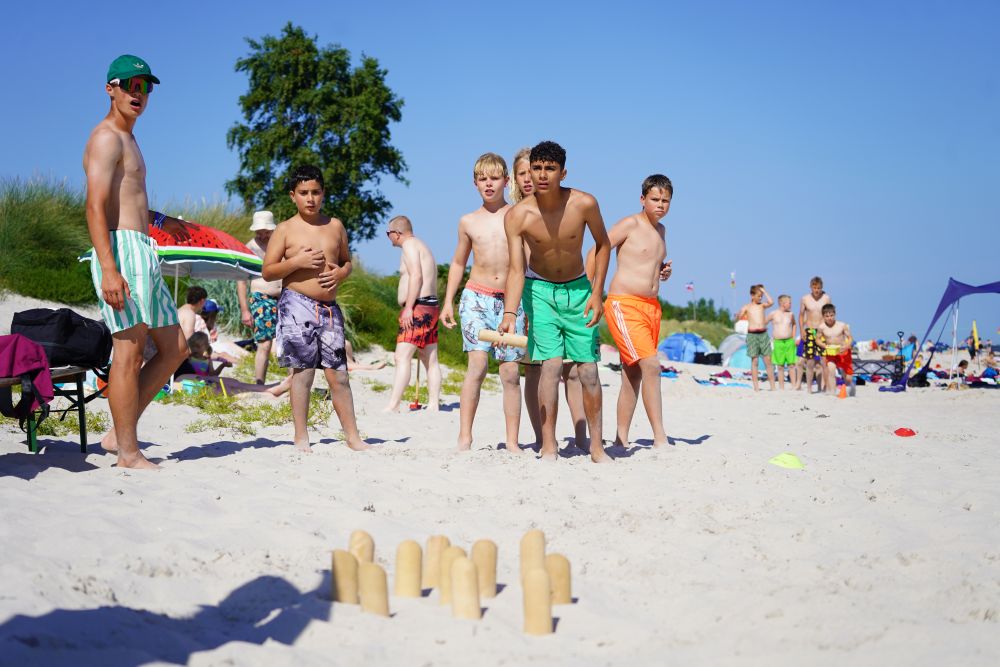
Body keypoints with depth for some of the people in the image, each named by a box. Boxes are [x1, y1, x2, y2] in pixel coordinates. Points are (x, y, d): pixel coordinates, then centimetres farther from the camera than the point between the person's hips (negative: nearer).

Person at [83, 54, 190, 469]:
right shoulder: (106, 138, -6)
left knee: (174, 349, 10)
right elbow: (96, 208, -18)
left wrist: (158, 221, 39)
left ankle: (119, 434, 12)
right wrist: (109, 270, -27)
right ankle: (128, 453, -4)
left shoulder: (126, 140, 24)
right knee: (129, 352, -9)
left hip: (143, 254, 10)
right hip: (122, 250, -10)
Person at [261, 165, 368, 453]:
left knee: (338, 373, 2)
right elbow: (267, 272, 0)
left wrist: (340, 274, 0)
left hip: (329, 307, 3)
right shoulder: (286, 229, 2)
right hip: (297, 305, -3)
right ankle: (301, 437, 5)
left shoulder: (335, 226, 12)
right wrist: (297, 261, -14)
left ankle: (352, 436, 6)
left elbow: (347, 261, 22)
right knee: (303, 370, -3)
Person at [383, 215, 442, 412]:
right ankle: (433, 405, 8)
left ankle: (392, 407, -22)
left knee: (402, 357, -16)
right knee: (430, 360, 8)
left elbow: (416, 276, -19)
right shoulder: (421, 246, 24)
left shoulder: (410, 245, -6)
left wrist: (408, 307, -23)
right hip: (431, 306, 11)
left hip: (418, 307, -11)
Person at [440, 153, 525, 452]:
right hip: (476, 296, 0)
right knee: (478, 363, -16)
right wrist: (448, 301, 13)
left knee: (511, 372, -1)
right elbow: (458, 263, 20)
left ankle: (512, 442, 6)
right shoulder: (468, 221, 10)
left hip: (511, 301, 0)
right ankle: (464, 437, -15)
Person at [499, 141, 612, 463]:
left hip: (578, 289, 1)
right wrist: (510, 313, -37)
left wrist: (597, 293, -7)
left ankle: (597, 447, 11)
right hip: (540, 289, -1)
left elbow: (603, 245, -2)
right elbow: (516, 269, -22)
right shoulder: (517, 216, -21)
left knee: (588, 368, 0)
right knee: (551, 364, -13)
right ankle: (548, 447, -7)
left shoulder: (584, 204, -19)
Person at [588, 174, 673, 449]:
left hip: (652, 307, 8)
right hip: (624, 305, -8)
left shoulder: (661, 230, 17)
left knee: (633, 375, 7)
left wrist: (664, 271, 8)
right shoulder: (630, 224, -6)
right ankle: (660, 438, -18)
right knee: (651, 365, -19)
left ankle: (621, 440, 12)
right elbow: (595, 253, -8)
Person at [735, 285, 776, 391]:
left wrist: (764, 291, -1)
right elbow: (738, 317, -5)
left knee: (768, 360, 0)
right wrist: (739, 314, -27)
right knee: (754, 361, -1)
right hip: (752, 334, -2)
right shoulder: (747, 307, 6)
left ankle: (772, 386, 3)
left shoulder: (762, 305, 12)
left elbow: (771, 302, -8)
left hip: (763, 334, 2)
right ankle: (756, 386, 1)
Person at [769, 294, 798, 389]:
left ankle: (794, 386, 4)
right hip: (778, 342, -2)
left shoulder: (790, 314, 7)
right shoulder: (773, 314, -1)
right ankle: (782, 388, 7)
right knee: (780, 366, 2)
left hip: (789, 342, 2)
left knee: (791, 364, -1)